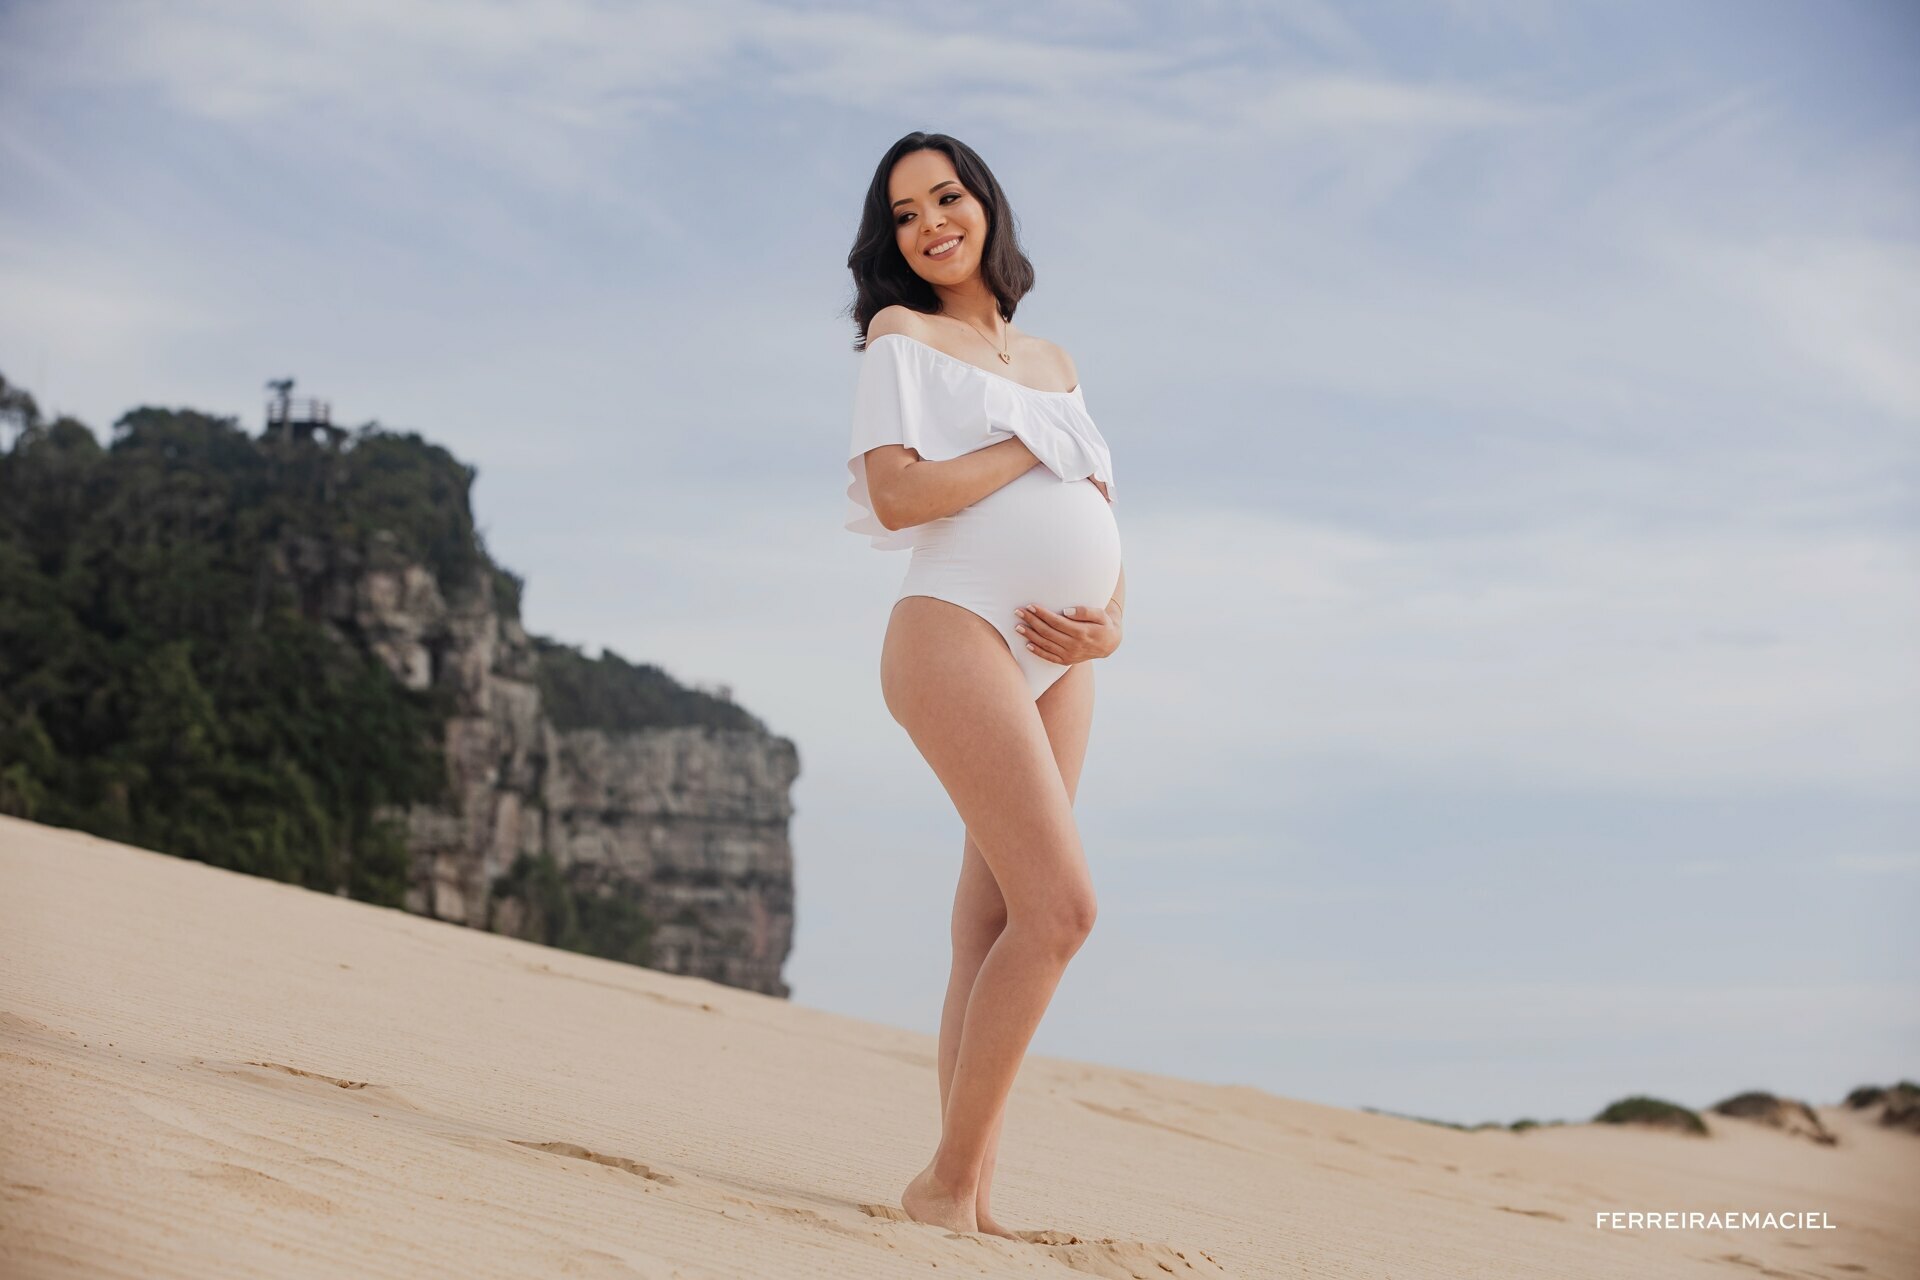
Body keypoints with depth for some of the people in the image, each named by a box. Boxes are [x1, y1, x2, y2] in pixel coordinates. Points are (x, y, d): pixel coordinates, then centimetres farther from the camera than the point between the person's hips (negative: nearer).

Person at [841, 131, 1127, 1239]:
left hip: (1058, 664, 6)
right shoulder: (903, 335, 6)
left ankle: (975, 1202, 3)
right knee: (1062, 906, -18)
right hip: (958, 633, -6)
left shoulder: (1054, 362, 23)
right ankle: (947, 1181, -10)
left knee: (996, 933, 2)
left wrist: (1111, 625, 1)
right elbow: (896, 495, -9)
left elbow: (1104, 521, 20)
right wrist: (1037, 449, -3)